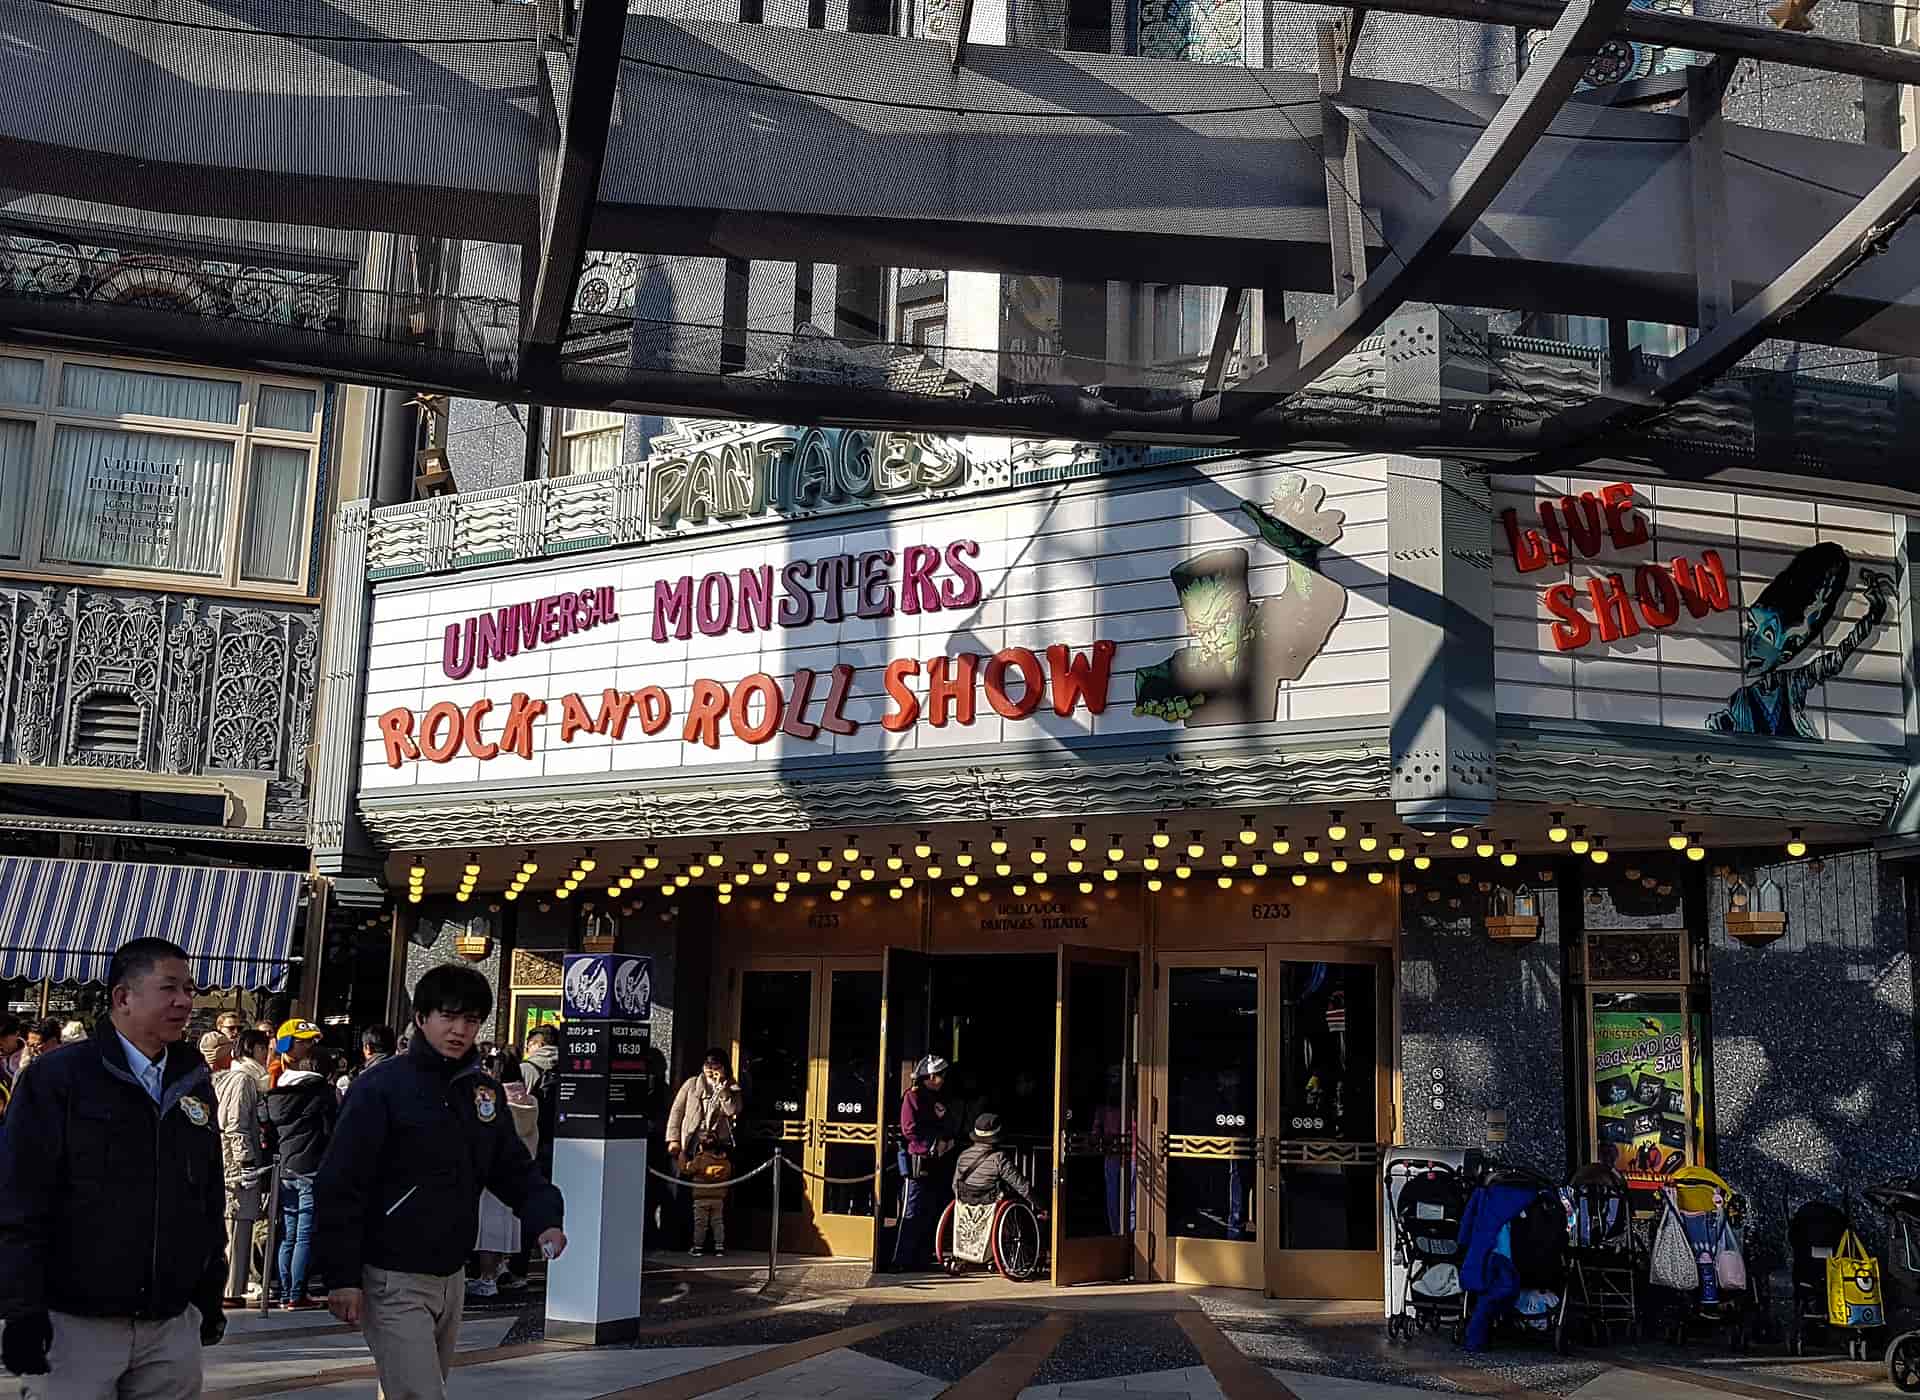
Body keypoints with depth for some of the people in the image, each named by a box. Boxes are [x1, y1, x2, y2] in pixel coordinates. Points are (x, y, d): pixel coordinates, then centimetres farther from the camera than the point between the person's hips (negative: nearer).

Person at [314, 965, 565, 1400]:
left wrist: (544, 1219, -8)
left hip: (452, 1277, 7)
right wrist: (343, 1277, -17)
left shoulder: (483, 1090, 7)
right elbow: (340, 1187, -14)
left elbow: (515, 1168, 11)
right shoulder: (382, 1088, -12)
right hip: (393, 1281, -7)